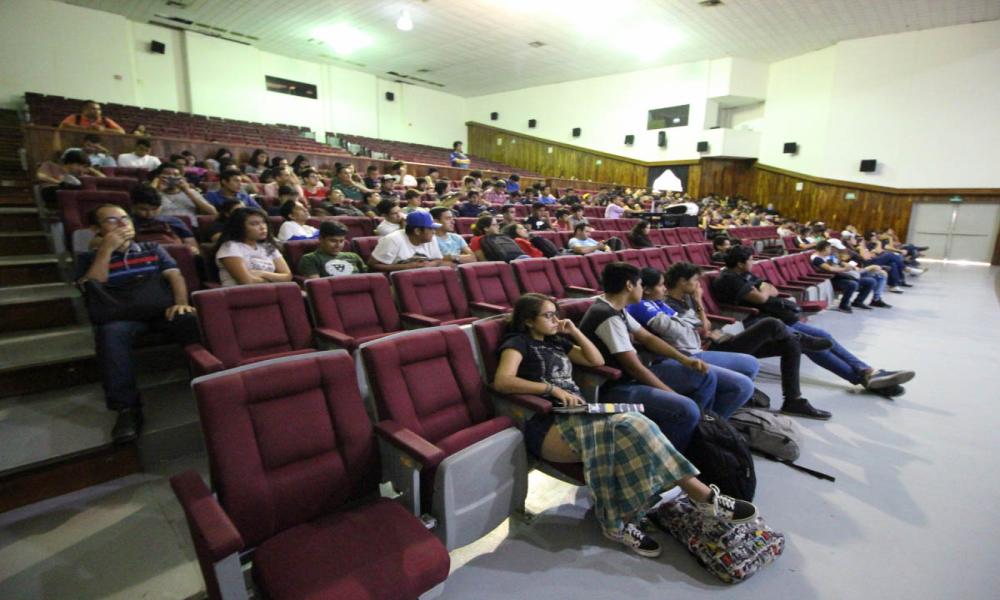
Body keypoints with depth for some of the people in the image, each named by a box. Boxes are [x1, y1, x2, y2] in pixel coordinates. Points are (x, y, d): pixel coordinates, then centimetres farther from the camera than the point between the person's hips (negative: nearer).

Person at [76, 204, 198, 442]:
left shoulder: (153, 248, 25)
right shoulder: (88, 258, 21)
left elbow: (175, 276, 9)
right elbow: (90, 289, 2)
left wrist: (181, 303, -11)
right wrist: (106, 249, 1)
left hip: (162, 309, 1)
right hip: (121, 316, 0)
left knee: (198, 321, -33)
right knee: (111, 333, -38)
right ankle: (127, 407, -33)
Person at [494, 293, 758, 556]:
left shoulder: (555, 341, 23)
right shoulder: (518, 343, 3)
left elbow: (597, 360, 24)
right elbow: (502, 381, -16)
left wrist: (574, 332, 13)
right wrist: (553, 389, -19)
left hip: (577, 414, 7)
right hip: (548, 425, -6)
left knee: (632, 427, -23)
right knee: (621, 429, -29)